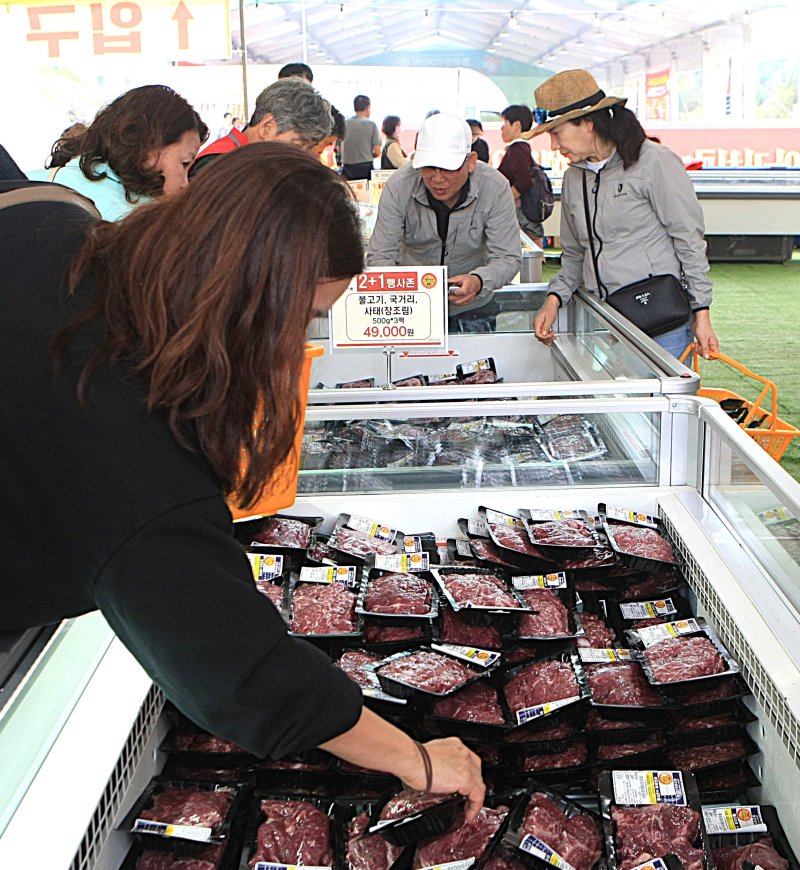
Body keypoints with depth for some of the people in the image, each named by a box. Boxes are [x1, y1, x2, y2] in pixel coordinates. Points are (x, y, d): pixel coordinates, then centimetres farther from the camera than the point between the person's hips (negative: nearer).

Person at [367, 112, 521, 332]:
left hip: (471, 306, 0)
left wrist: (478, 281, -37)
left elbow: (507, 258, -14)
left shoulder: (495, 188, -15)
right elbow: (380, 256, -12)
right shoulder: (399, 186, -15)